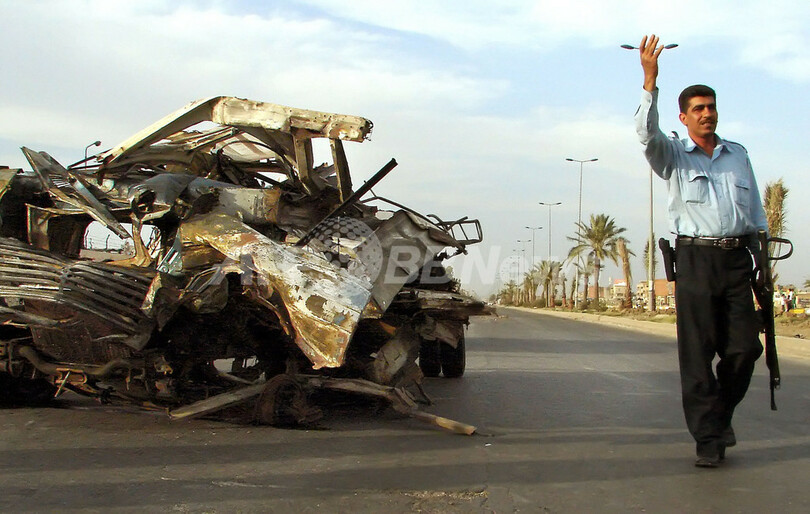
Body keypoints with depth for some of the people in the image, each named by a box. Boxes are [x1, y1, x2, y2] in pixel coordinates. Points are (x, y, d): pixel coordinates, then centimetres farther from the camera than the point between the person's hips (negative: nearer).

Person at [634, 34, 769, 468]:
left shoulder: (738, 155, 19)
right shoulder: (673, 155, 8)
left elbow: (755, 210, 21)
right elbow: (647, 133, -13)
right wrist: (650, 82, -23)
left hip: (736, 259, 3)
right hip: (695, 258, -3)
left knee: (744, 347, -1)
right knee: (697, 351, -5)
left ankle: (721, 412, 24)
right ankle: (708, 438, 0)